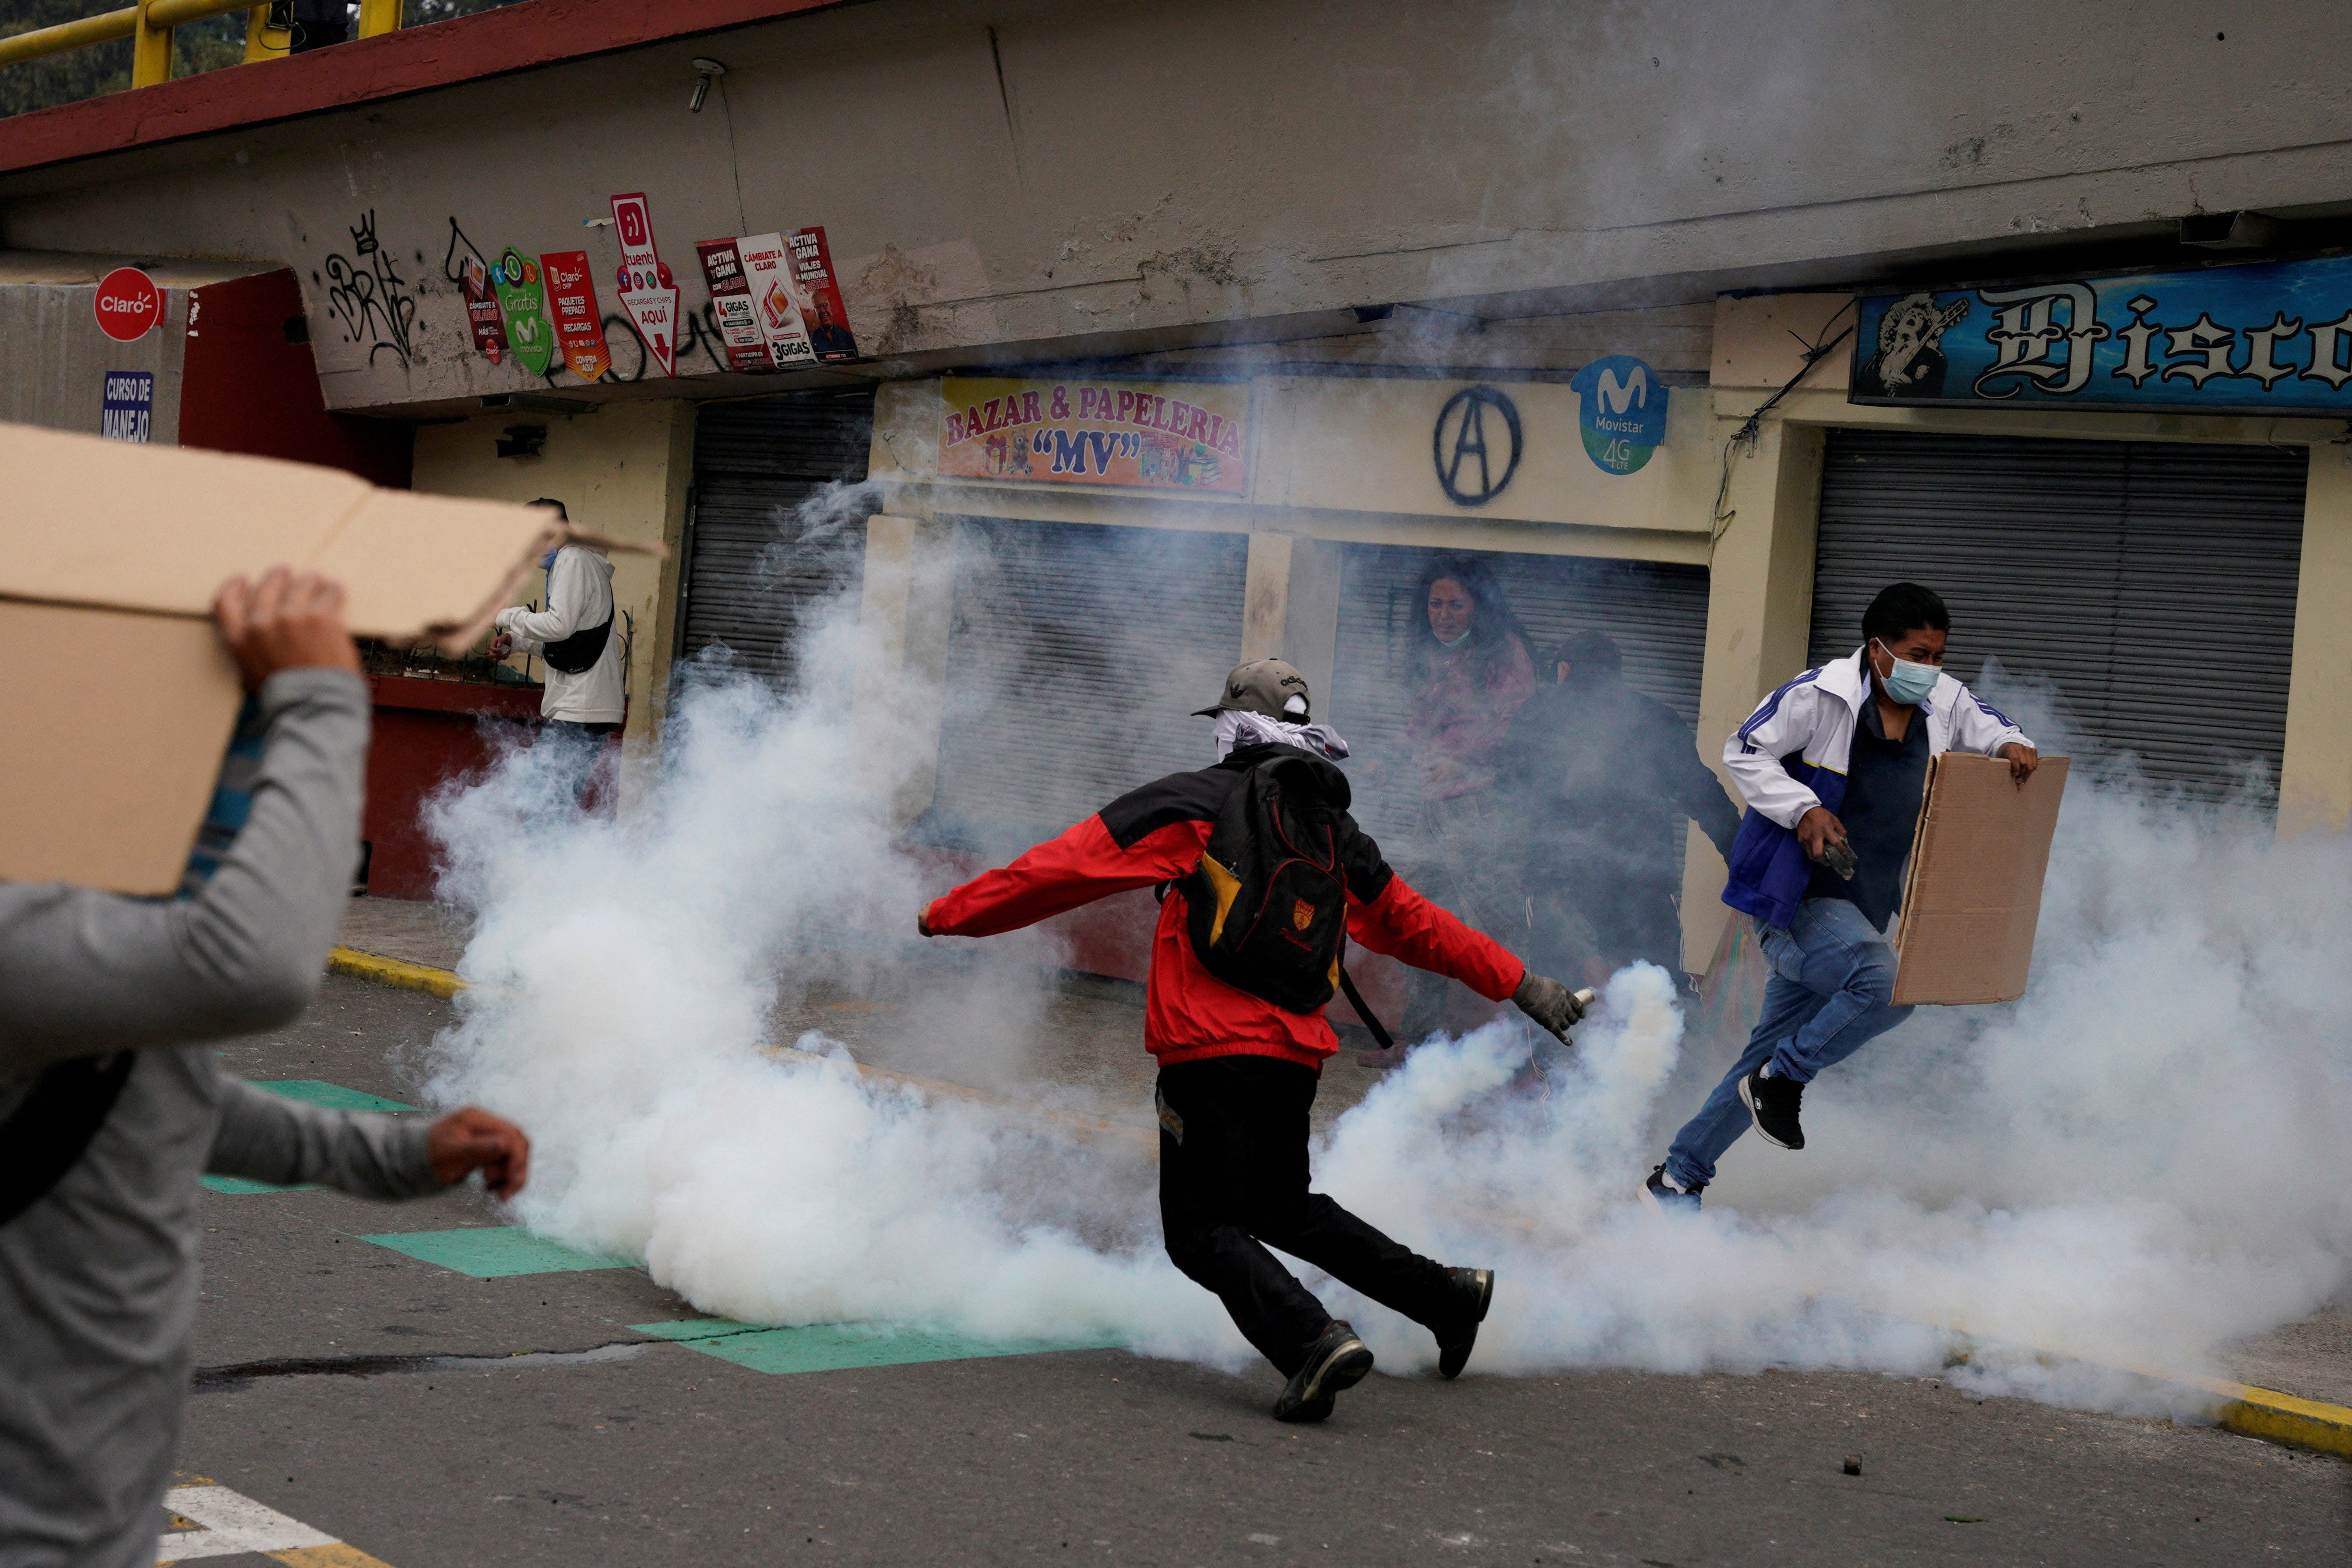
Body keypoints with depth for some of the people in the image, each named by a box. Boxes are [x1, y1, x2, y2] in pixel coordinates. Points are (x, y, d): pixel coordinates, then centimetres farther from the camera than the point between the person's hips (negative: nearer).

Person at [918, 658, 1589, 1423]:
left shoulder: (1194, 803, -1)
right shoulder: (1337, 831, 16)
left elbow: (1065, 867, -3)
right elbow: (1418, 926, 22)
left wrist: (950, 914, 5)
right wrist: (1523, 986, 32)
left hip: (1212, 1052, -6)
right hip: (1298, 1054, 6)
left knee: (1202, 1230, -1)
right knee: (1282, 1208, 25)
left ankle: (1311, 1342, -22)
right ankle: (1444, 1294, 20)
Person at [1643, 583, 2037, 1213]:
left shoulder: (1944, 705, 4)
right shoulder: (1820, 695, -14)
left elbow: (1989, 728, 22)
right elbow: (1744, 751, -6)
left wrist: (2013, 747, -1)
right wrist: (1804, 809, -18)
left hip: (1860, 914, 7)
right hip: (1797, 897, -7)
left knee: (1769, 1055, 8)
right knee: (1885, 984, -30)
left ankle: (1677, 1179, 18)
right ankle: (1783, 1080, -7)